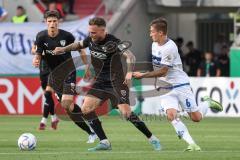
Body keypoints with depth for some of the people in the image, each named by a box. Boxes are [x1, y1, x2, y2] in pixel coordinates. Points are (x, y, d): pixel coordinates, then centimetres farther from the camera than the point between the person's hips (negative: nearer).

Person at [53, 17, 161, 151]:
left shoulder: (112, 42, -19)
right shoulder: (91, 40, 1)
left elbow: (130, 56, -27)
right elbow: (79, 45, 24)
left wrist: (129, 72, -43)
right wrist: (64, 49, 12)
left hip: (116, 83, -7)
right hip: (100, 83, 7)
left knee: (126, 113, -17)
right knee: (86, 109, -7)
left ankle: (153, 139, -3)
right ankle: (105, 143, -1)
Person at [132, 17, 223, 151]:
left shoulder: (170, 48, -21)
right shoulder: (155, 45, 6)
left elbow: (163, 71, -20)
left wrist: (143, 75, -17)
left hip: (180, 86, -6)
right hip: (165, 89, 6)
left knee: (196, 118, -1)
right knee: (171, 115, -19)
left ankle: (207, 103, 31)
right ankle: (191, 144, -19)